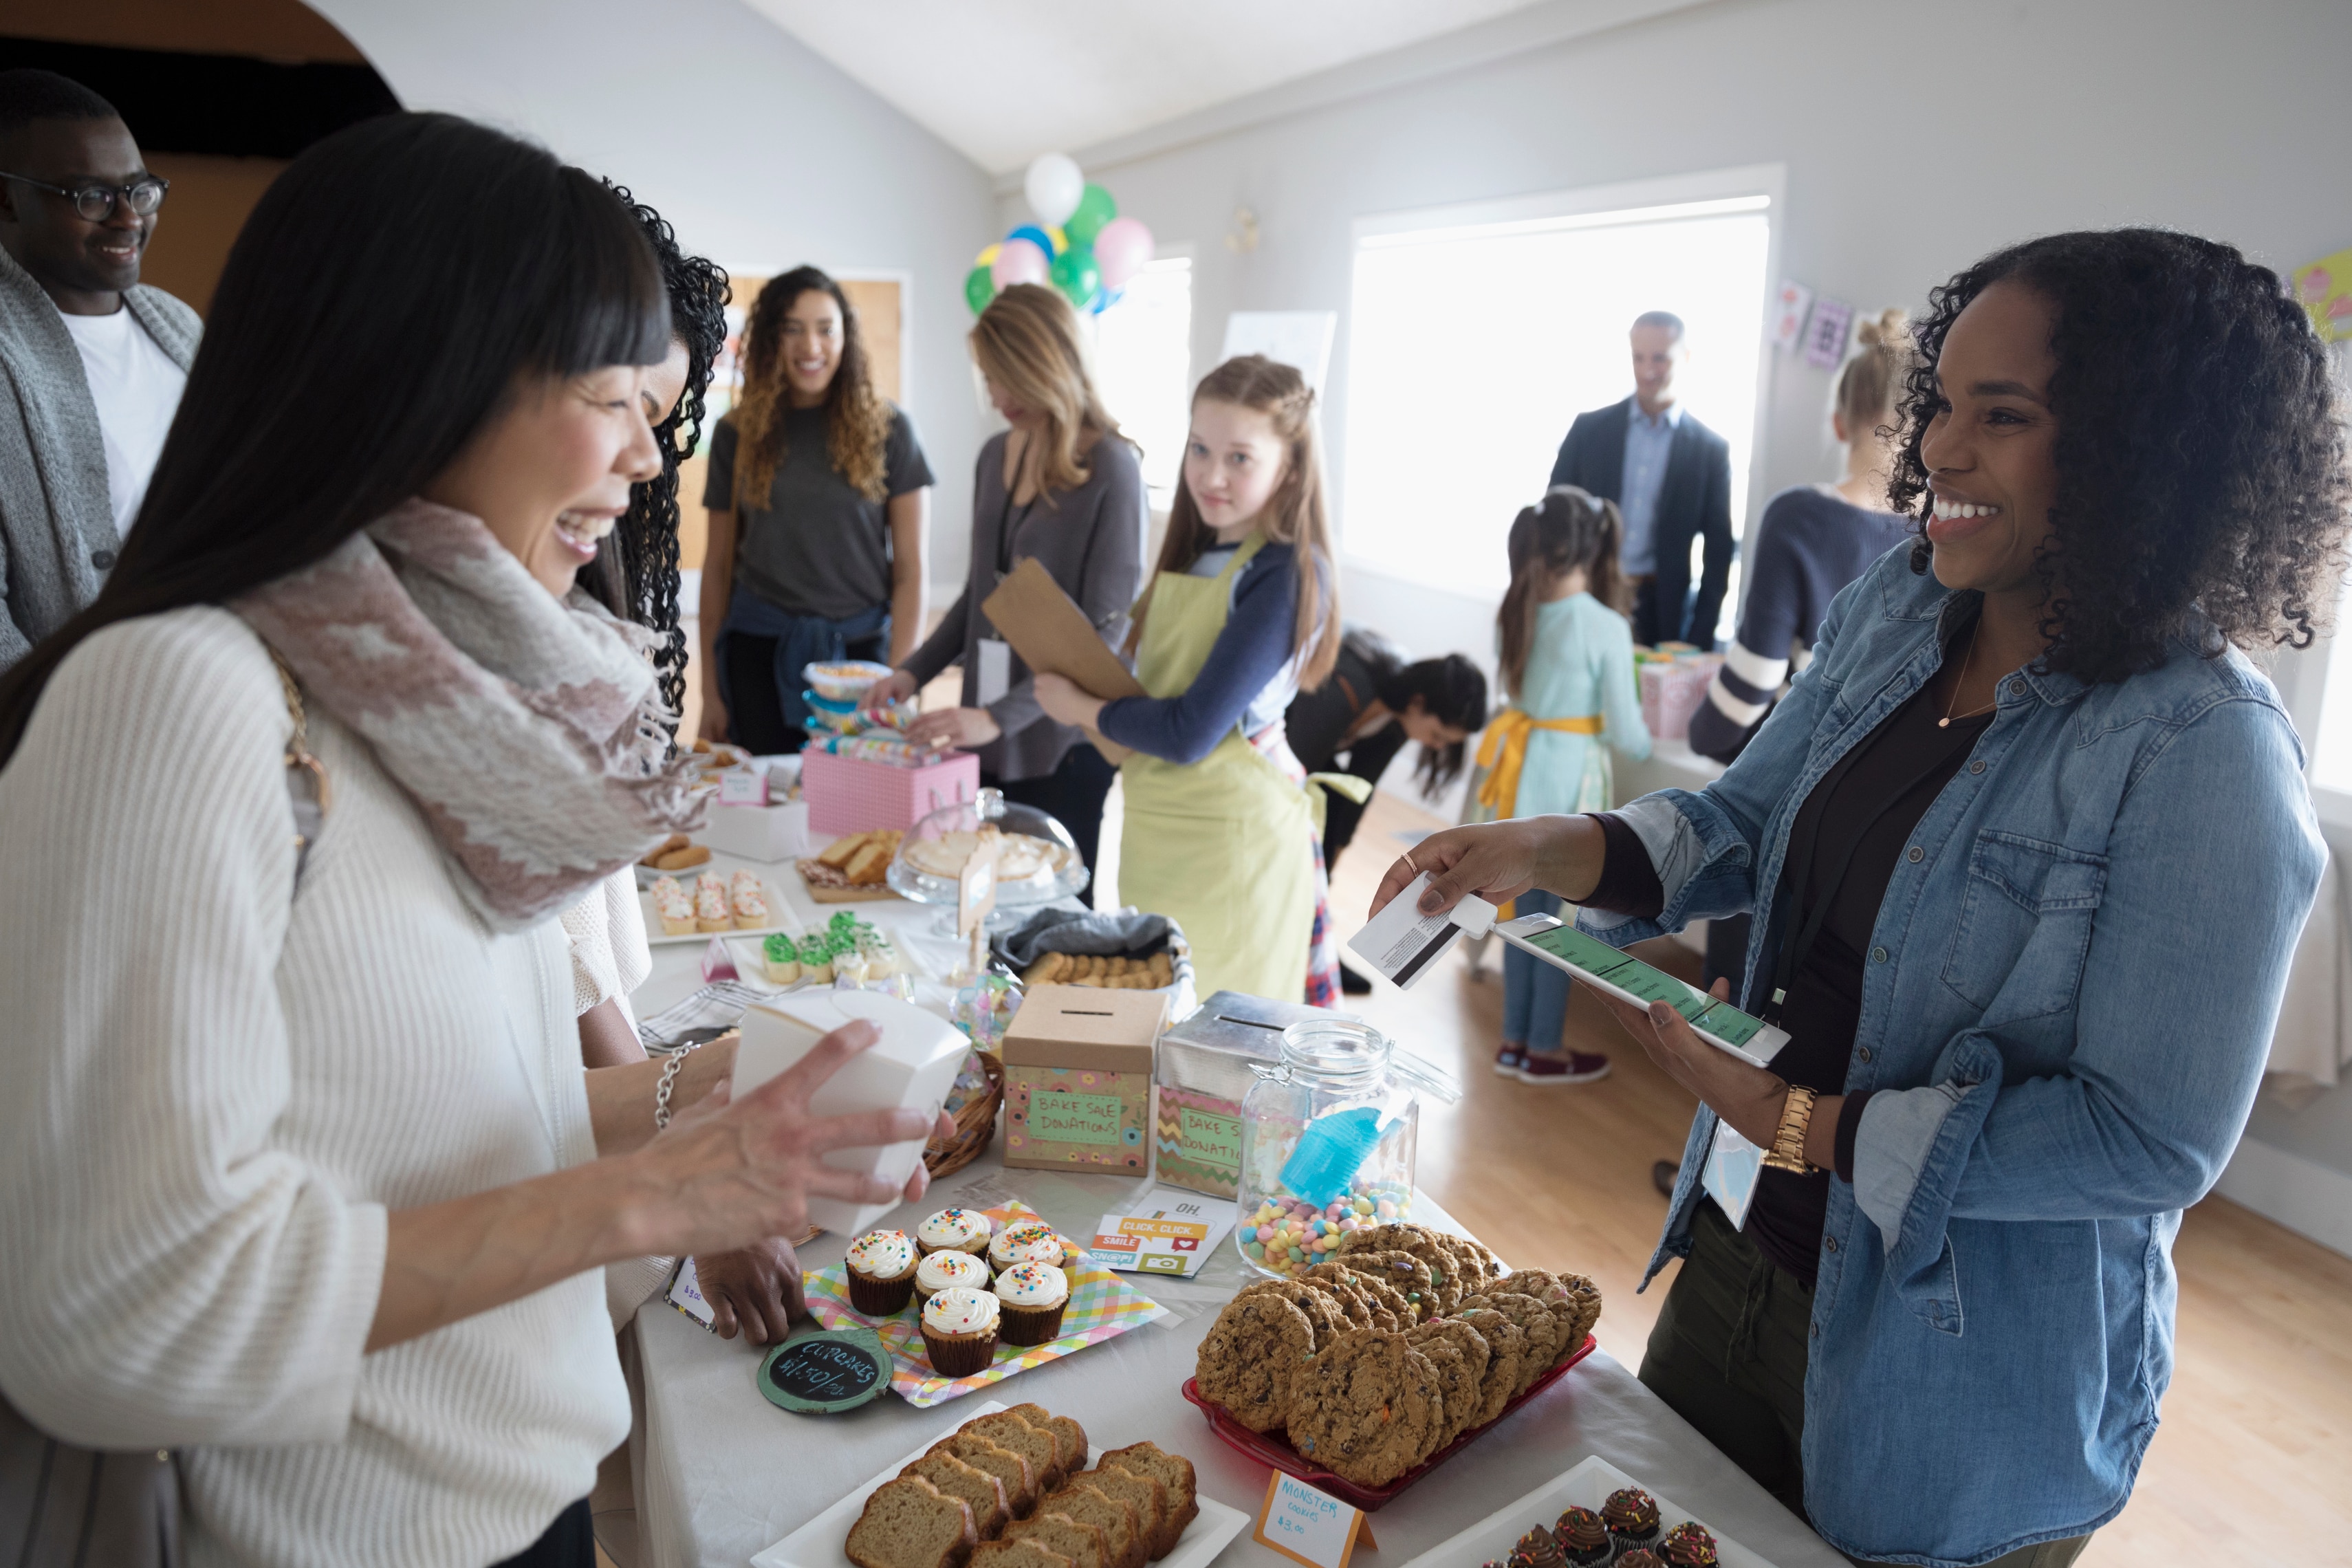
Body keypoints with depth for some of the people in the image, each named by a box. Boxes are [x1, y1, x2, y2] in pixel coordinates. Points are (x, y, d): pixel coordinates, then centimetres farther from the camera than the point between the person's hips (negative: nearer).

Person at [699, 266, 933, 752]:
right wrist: (710, 690, 5)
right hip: (759, 652, 1)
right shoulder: (738, 434, 5)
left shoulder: (886, 428, 0)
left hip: (861, 646, -1)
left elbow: (910, 569, -2)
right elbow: (718, 565, 7)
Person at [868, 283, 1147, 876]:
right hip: (988, 741, 6)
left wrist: (1001, 715, -22)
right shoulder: (996, 456, 10)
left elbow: (1104, 632, -15)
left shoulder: (1110, 469, -11)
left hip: (1063, 744, -6)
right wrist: (916, 671, 5)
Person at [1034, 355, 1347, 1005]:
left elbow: (1191, 733, -21)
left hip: (1230, 836, -8)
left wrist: (1082, 709, -8)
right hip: (1155, 822, 8)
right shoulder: (1193, 551, 8)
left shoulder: (1289, 576, -18)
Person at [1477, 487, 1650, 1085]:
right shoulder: (1606, 627, -15)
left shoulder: (1515, 614, 0)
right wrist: (1645, 744, 10)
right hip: (1573, 778, -5)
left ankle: (1516, 1039, 27)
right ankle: (1544, 1051, 19)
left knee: (1526, 910, 16)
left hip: (1523, 772, 5)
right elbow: (1624, 732, -10)